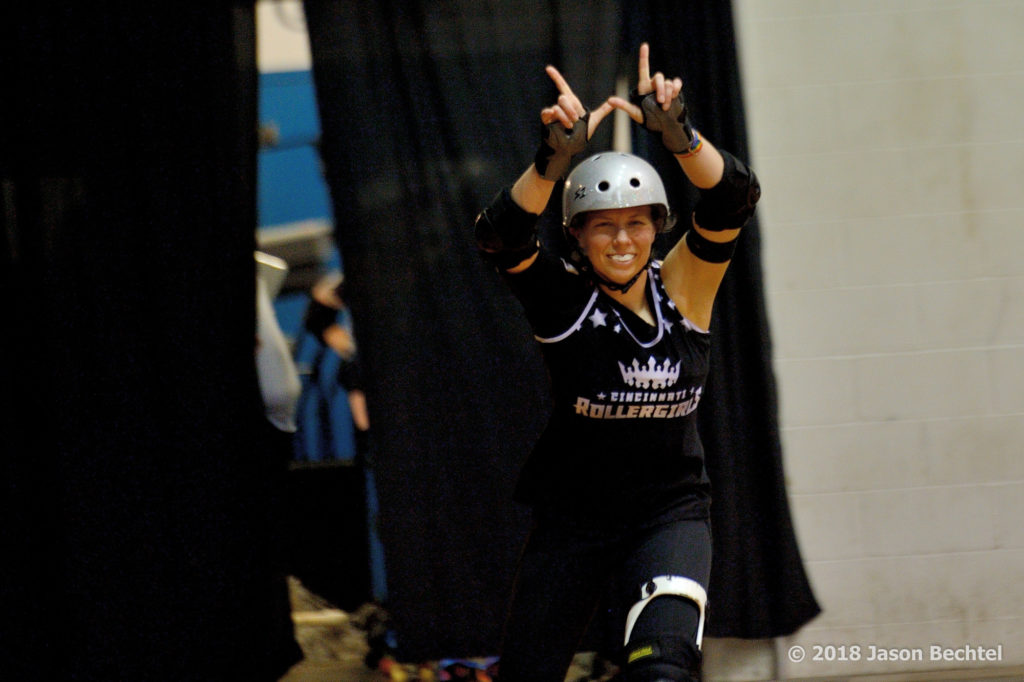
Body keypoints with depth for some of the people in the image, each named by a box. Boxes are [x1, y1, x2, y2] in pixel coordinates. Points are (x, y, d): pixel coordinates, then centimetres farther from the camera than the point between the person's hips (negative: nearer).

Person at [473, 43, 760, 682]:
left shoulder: (682, 287, -3)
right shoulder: (562, 295, -7)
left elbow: (735, 197, -17)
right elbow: (500, 234, -26)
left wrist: (678, 133, -35)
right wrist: (555, 158, -42)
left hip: (670, 513, 0)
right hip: (572, 520, 0)